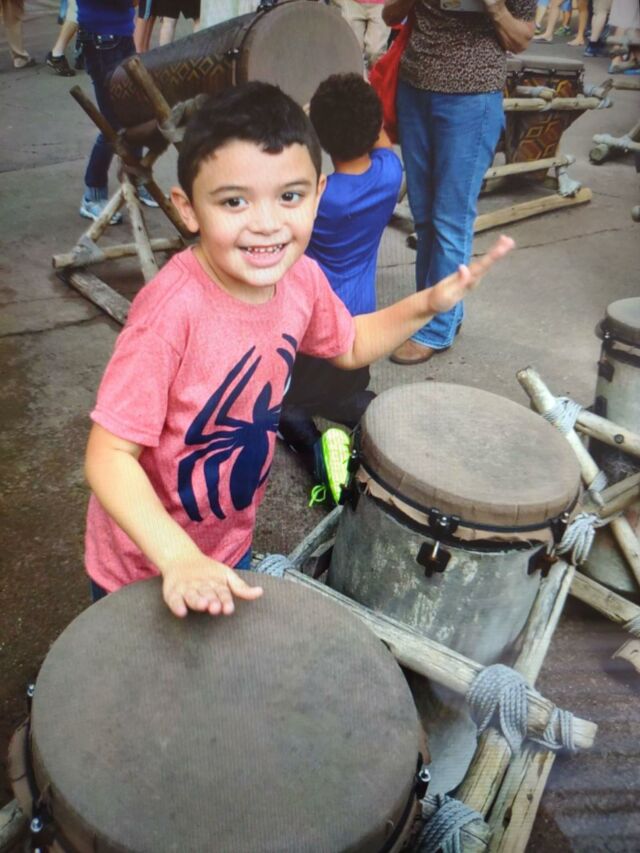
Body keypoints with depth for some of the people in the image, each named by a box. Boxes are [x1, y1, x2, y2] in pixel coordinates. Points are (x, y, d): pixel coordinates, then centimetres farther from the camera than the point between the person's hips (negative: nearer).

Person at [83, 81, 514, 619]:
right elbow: (109, 455, -29)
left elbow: (349, 346, 7)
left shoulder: (302, 278, -14)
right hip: (144, 564, -5)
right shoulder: (172, 309, -34)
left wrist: (427, 304, -5)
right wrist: (179, 558, -40)